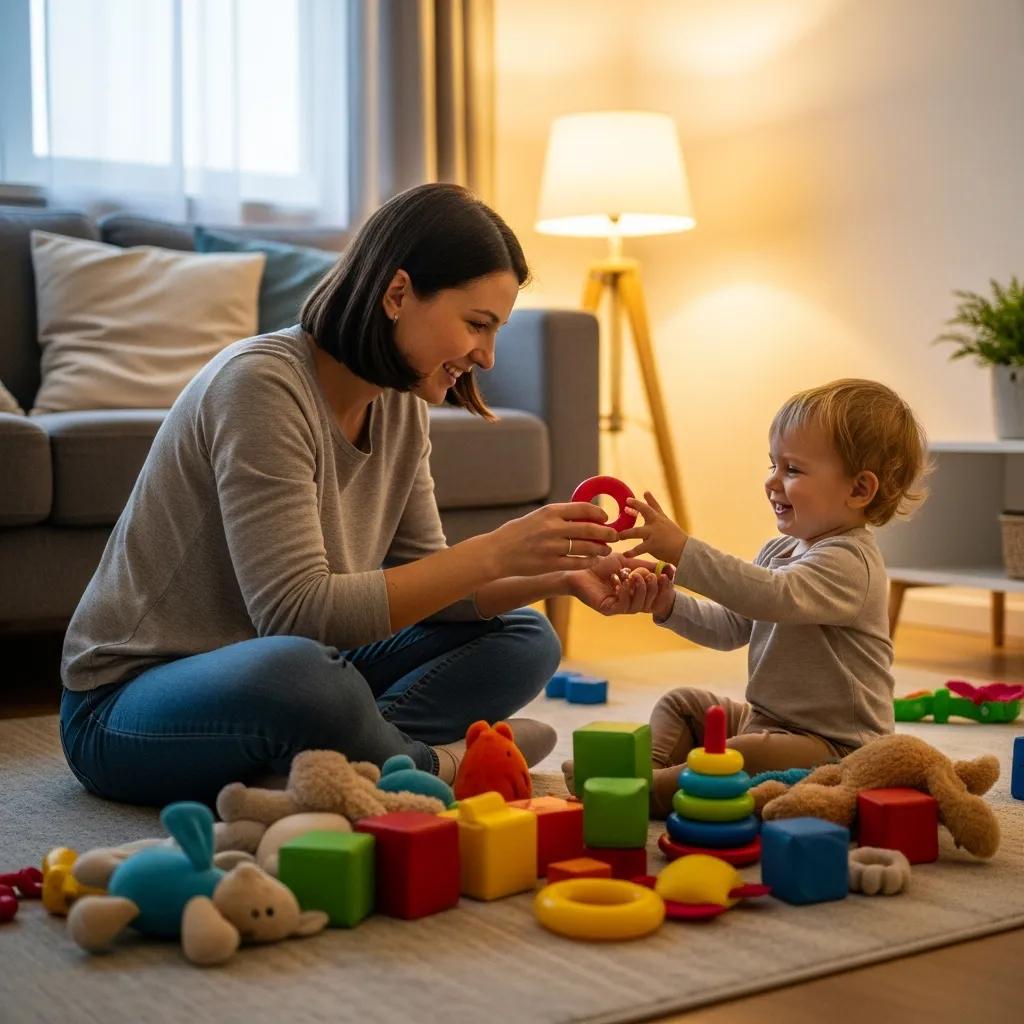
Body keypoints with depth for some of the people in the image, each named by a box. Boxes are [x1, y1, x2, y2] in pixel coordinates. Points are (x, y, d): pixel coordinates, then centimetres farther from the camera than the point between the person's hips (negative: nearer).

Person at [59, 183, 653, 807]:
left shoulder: (400, 404, 3)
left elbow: (418, 581, 3)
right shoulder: (262, 382, -22)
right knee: (301, 671, -41)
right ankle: (430, 767, -11)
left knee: (523, 639, 1)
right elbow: (297, 611, -29)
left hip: (277, 679, 8)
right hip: (130, 703, -8)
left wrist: (556, 577, -12)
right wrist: (493, 553, -29)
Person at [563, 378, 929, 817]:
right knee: (680, 704, 15)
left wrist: (682, 549, -41)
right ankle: (649, 767, -6)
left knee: (745, 754, -36)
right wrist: (670, 605, -5)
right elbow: (731, 626, 13)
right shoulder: (780, 550, 10)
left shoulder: (848, 564, -21)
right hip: (768, 717, 10)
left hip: (836, 745, -10)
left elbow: (773, 596, -38)